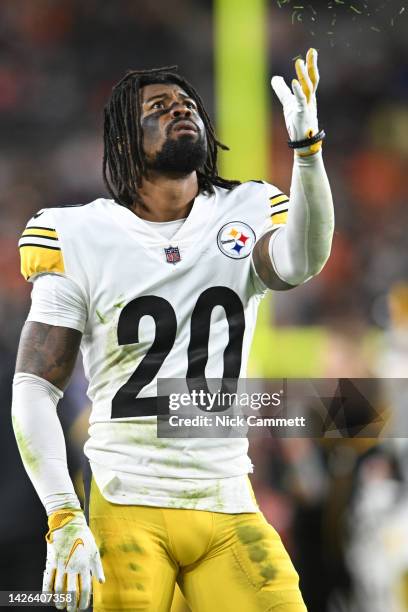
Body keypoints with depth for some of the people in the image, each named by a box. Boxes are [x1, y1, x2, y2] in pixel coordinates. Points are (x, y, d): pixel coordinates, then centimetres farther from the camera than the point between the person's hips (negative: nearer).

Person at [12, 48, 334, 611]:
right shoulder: (80, 239, 0)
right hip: (127, 509, -2)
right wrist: (64, 522, -13)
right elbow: (34, 390, -2)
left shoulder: (245, 214, 6)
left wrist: (307, 143, -33)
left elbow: (300, 263, -18)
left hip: (228, 509, 2)